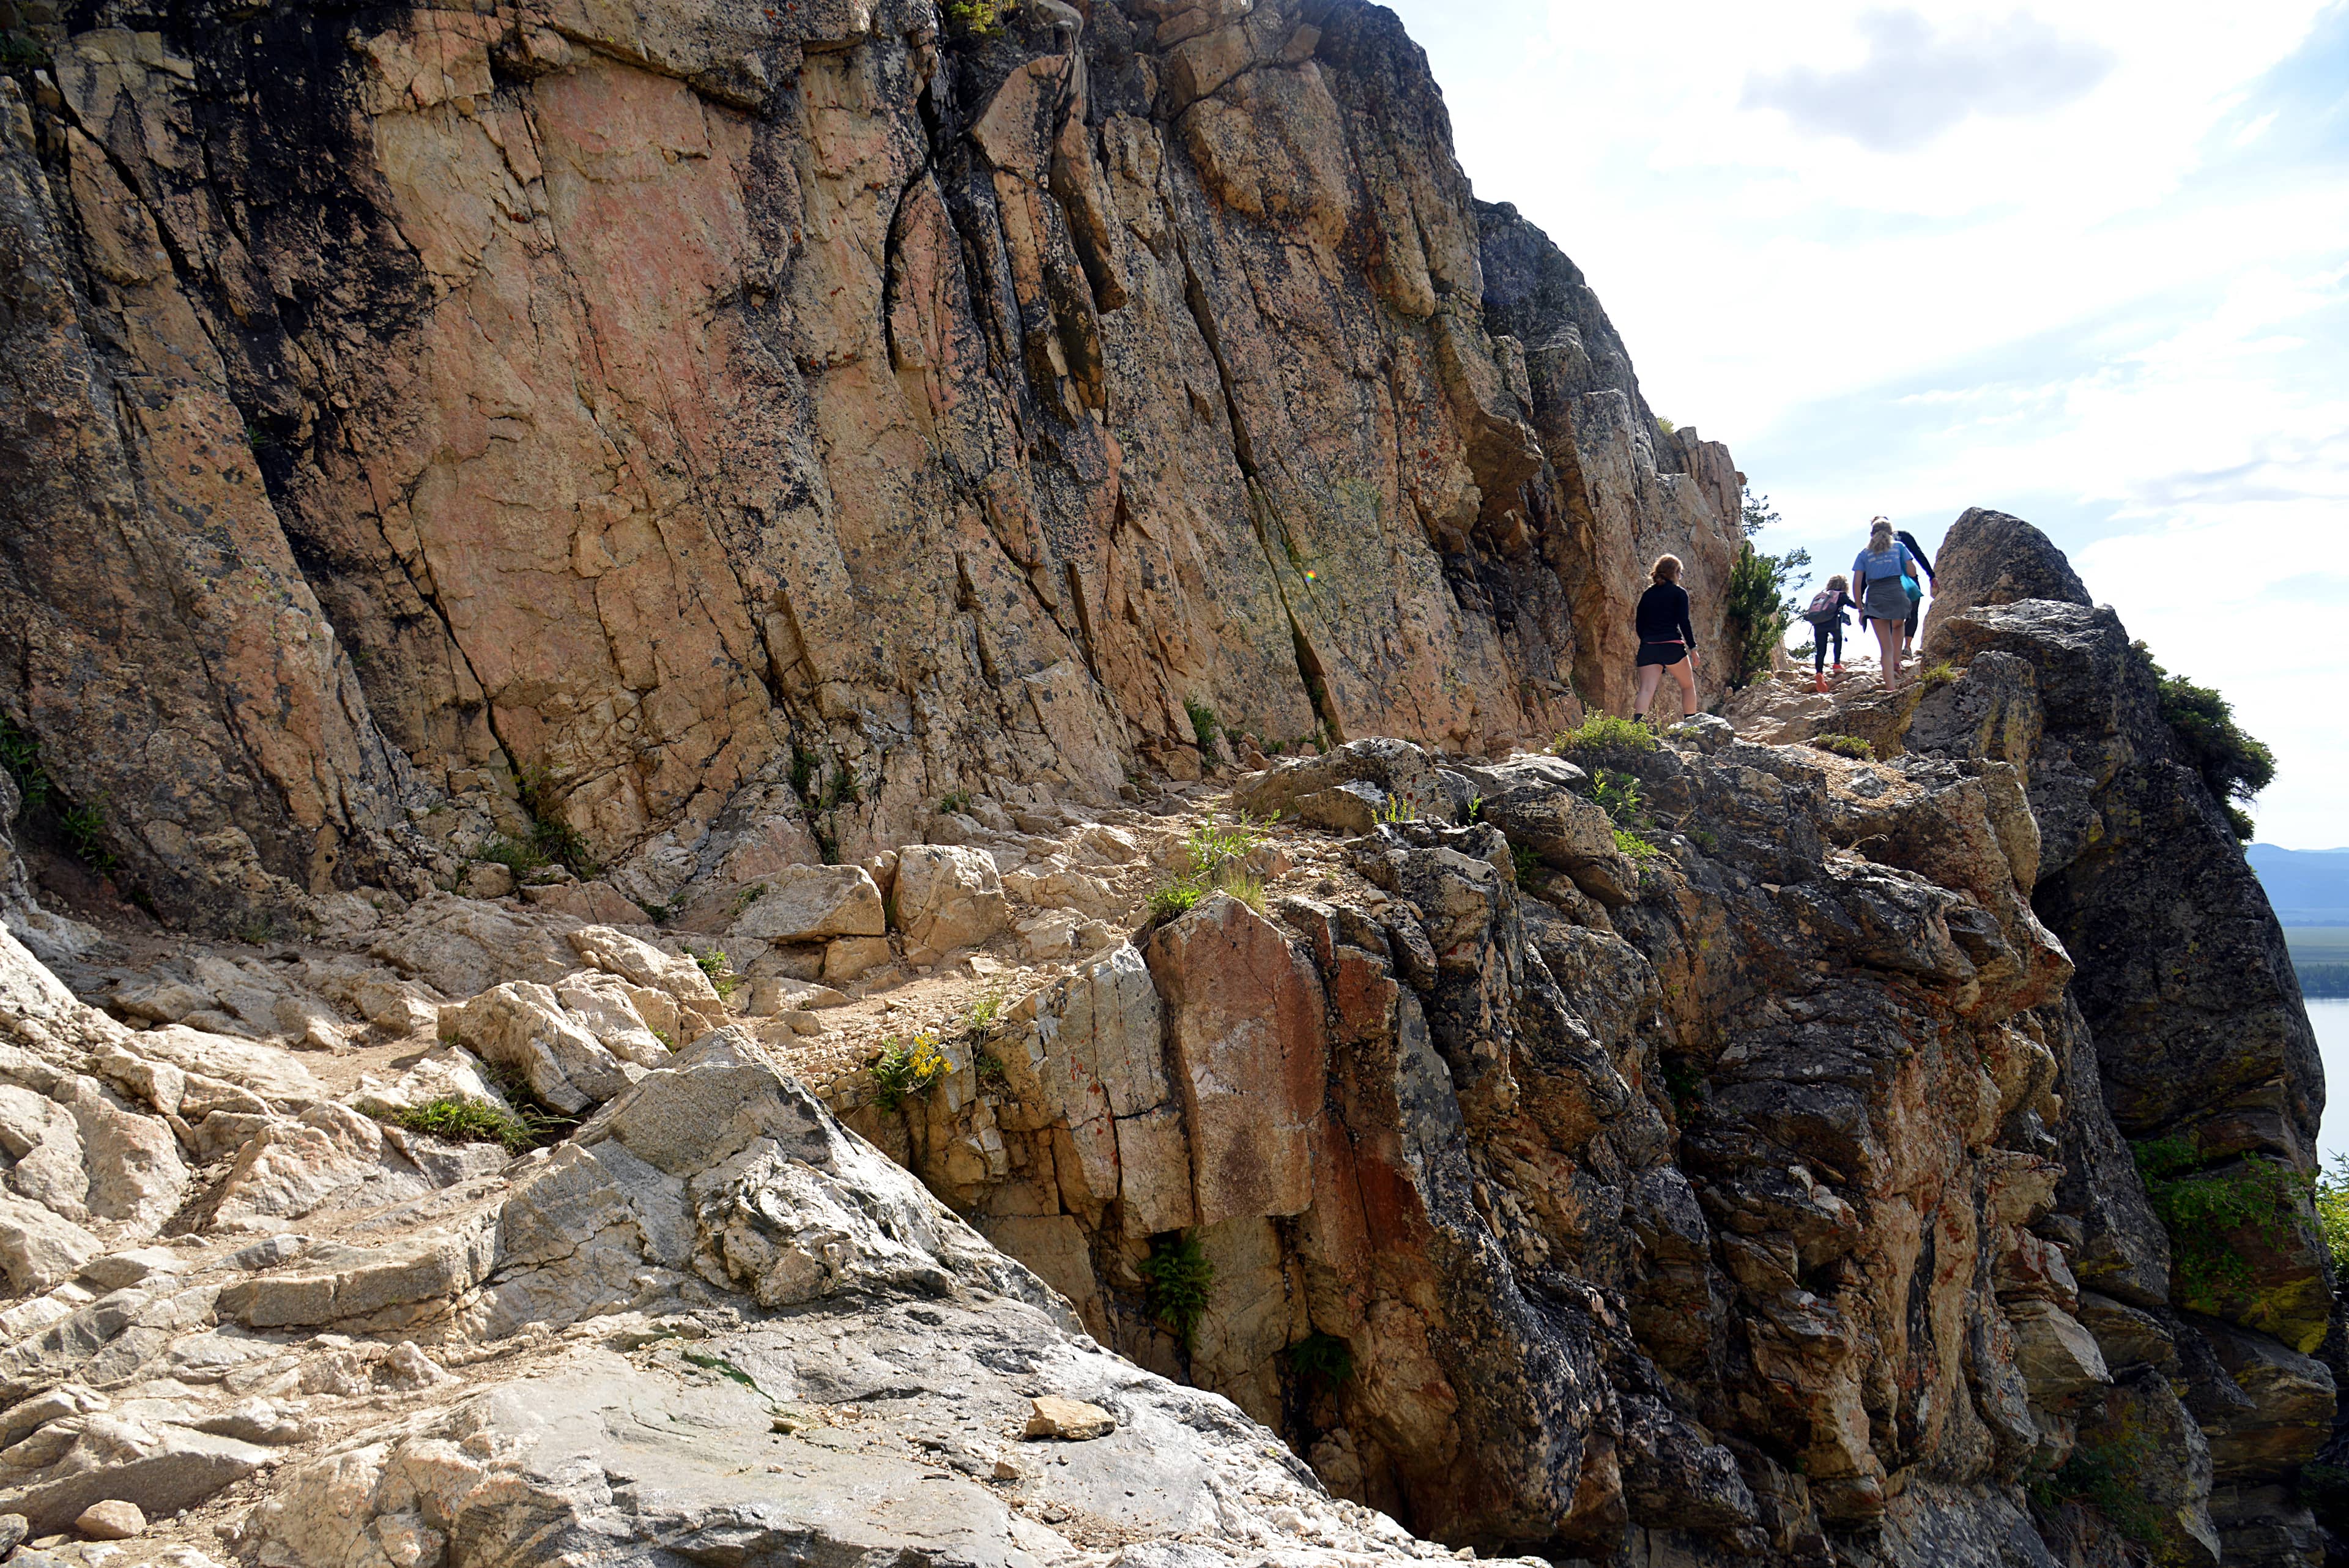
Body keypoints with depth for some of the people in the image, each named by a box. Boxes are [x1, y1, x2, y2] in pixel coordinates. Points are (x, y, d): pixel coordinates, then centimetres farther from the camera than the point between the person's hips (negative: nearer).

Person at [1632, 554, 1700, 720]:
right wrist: (1692, 647, -2)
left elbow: (1639, 624, 14)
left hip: (1648, 647, 3)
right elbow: (1684, 622, -6)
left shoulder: (1647, 594, 15)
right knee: (1688, 686, 15)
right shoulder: (1679, 593, 2)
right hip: (1672, 646, -3)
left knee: (1647, 689, -8)